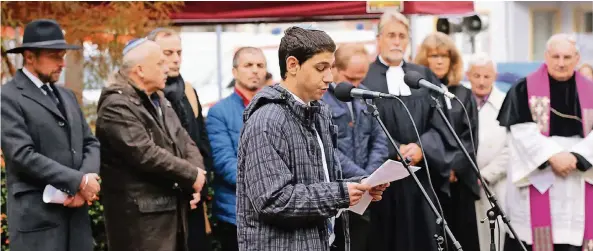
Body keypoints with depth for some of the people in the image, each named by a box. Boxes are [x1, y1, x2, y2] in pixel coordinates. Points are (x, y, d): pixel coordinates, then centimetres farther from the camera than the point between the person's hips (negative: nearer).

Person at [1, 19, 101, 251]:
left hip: (75, 212, 7)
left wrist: (88, 179, -7)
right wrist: (79, 181, -15)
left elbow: (90, 143, 16)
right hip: (36, 216, -7)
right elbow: (23, 155, -16)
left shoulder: (67, 96, 18)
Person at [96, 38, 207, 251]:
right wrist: (191, 175, -14)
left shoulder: (159, 100, 17)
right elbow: (146, 154, -23)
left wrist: (198, 174, -4)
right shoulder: (117, 106, -15)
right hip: (140, 213, -10)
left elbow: (184, 142, 16)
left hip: (172, 207, 10)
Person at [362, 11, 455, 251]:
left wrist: (421, 148, -12)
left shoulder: (424, 76, 13)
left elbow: (439, 122, 6)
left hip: (421, 176, 4)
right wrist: (394, 151, -16)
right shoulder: (364, 77, 0)